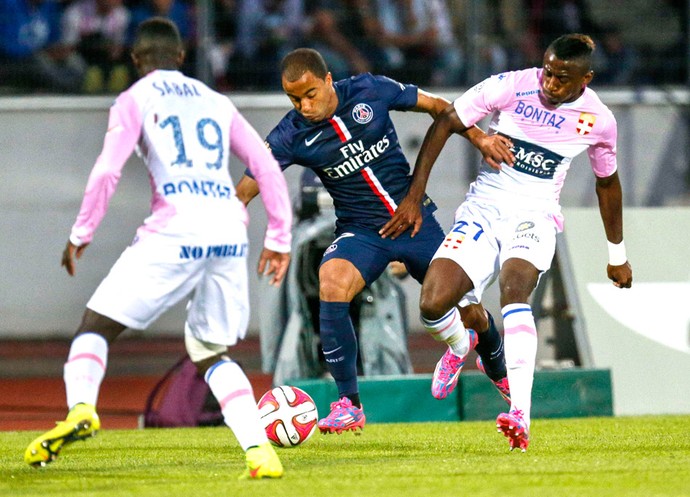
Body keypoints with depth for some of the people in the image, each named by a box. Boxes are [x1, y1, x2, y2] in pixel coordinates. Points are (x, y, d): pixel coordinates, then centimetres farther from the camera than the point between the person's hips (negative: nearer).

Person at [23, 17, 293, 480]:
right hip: (231, 233, 4)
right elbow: (267, 167, 18)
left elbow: (108, 170, -4)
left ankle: (81, 408, -21)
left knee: (96, 325, 7)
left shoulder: (136, 99, 8)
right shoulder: (217, 103, 23)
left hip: (175, 233, -4)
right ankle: (260, 452, -3)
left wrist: (81, 233, 4)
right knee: (212, 354, 16)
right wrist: (279, 238, 22)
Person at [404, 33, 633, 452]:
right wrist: (414, 196, -5)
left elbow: (607, 182, 16)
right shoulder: (511, 86, -9)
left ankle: (521, 414, -46)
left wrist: (617, 254, 25)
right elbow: (445, 123, -1)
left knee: (515, 288, -34)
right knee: (433, 306, -18)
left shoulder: (598, 120, -2)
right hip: (482, 211, 1)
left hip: (534, 217, -1)